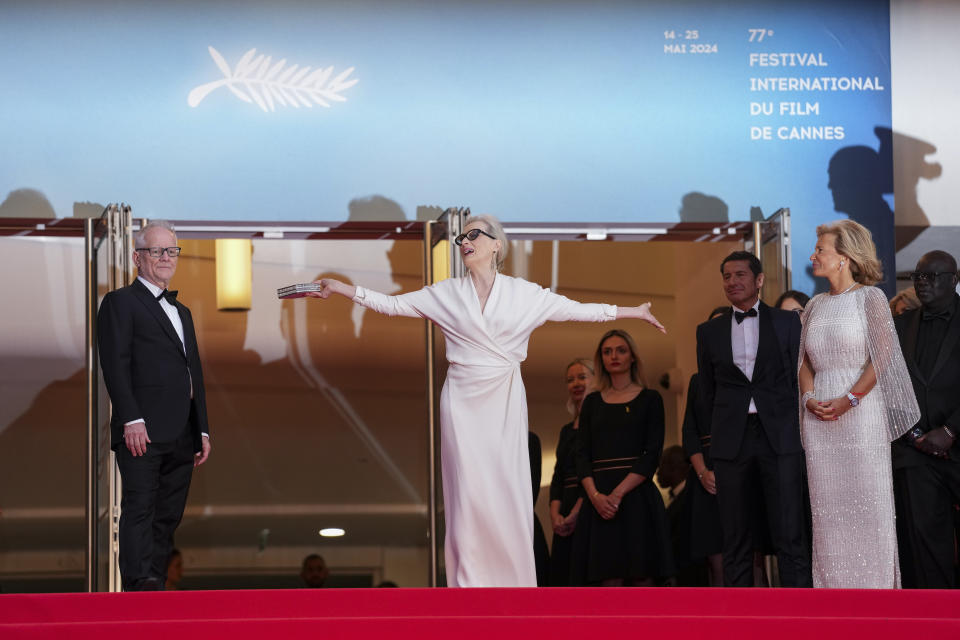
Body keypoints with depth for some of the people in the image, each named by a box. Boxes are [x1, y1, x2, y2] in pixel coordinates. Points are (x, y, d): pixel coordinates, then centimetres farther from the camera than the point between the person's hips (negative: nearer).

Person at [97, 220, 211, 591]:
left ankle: (156, 587, 5)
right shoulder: (121, 302, 2)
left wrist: (202, 430, 18)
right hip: (142, 432, -7)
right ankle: (140, 586, -17)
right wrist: (131, 420, -18)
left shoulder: (181, 312, 26)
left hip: (181, 436, 8)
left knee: (168, 517, 4)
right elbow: (115, 364, -9)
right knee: (140, 509, -12)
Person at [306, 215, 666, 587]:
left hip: (504, 403, 0)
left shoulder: (524, 294, 6)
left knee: (509, 490, -3)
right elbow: (392, 305, 9)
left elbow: (576, 310, 8)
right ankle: (470, 581, 0)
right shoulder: (446, 294, 7)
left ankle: (513, 581, 3)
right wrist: (341, 289, 2)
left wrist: (632, 312, 7)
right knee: (467, 490, -4)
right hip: (462, 402, 0)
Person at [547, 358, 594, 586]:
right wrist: (555, 514, 0)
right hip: (566, 517, 7)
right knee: (560, 577, 0)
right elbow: (558, 476, 17)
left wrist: (576, 512, -16)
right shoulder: (567, 430, 23)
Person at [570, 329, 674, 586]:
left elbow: (652, 454, -3)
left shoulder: (649, 399, 7)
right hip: (599, 500, 2)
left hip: (636, 495, -2)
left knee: (640, 580, -9)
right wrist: (595, 495, -11)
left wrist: (619, 493, -15)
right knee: (609, 582, -6)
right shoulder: (592, 402, 17)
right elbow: (582, 454, 8)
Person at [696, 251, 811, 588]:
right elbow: (707, 392, 15)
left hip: (780, 438, -2)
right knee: (736, 541, 5)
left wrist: (801, 434, 1)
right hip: (731, 442, 2)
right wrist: (713, 440, 11)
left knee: (790, 537, -5)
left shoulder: (787, 322, 7)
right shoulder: (709, 331, 11)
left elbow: (801, 380, 6)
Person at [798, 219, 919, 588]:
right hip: (819, 418, 5)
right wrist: (809, 397, -4)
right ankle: (832, 582, 9)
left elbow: (882, 357, -7)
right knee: (826, 501, 4)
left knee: (866, 499, -4)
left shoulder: (870, 298, 0)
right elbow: (806, 361, 15)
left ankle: (874, 582, 3)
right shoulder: (816, 306, 15)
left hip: (860, 410, -5)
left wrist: (848, 400, -14)